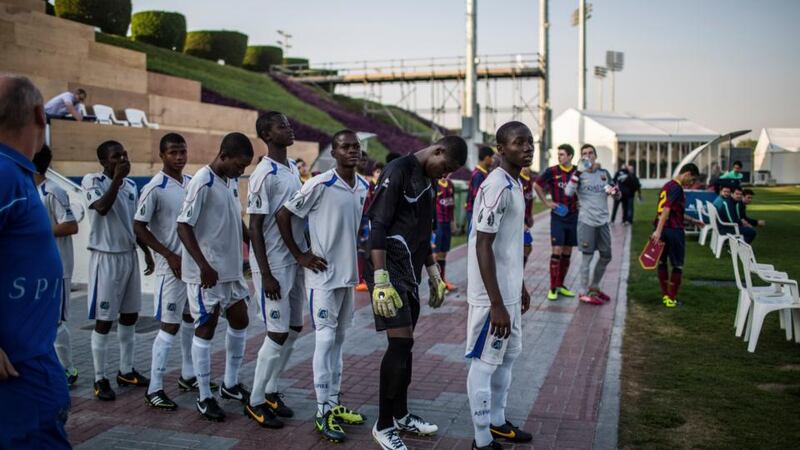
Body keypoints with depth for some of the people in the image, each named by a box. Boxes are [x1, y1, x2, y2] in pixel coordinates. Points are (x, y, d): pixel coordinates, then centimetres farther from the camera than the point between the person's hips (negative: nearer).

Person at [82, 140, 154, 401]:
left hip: (130, 256, 7)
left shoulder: (131, 185, 9)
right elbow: (102, 208, -29)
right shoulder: (92, 181, -10)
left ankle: (126, 371, 25)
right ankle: (100, 379, 10)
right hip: (106, 258, -7)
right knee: (104, 320, -2)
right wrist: (117, 178, -24)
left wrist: (147, 252, 14)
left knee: (130, 315, 12)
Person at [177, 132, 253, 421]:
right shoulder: (203, 183, -17)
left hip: (232, 268, 9)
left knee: (240, 320, 14)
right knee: (206, 328, 0)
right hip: (206, 272, -8)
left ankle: (230, 384, 30)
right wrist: (204, 266, -24)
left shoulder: (232, 181, 8)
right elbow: (183, 226, -19)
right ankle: (204, 397, 12)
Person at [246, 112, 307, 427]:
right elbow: (255, 228, -16)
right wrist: (266, 275, -19)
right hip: (273, 265, -8)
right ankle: (256, 402, 11)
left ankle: (271, 390, 27)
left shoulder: (293, 168, 10)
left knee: (294, 329, 13)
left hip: (295, 261, 8)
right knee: (278, 333, -4)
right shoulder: (264, 175, -16)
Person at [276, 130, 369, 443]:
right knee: (325, 340, -4)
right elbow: (283, 215, -10)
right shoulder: (319, 185, -15)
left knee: (338, 340, 14)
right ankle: (323, 412, 6)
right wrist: (299, 255, -9)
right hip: (324, 274, -6)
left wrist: (350, 253, 12)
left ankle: (334, 403, 25)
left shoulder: (364, 186, 5)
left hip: (349, 273, 7)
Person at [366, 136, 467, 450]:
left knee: (405, 344, 12)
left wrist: (434, 274, 24)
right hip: (390, 270, -9)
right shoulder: (398, 171, -13)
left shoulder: (426, 179, 16)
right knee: (401, 342, -10)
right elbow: (377, 227, -19)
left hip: (410, 273, 9)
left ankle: (400, 415, 24)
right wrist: (381, 280, -24)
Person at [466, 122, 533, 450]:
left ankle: (497, 422, 35)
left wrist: (519, 286, 23)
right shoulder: (497, 187, -21)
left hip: (510, 291, 10)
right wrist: (496, 304, -25)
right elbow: (483, 247, -24)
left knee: (508, 357, 19)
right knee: (485, 363, 1)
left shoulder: (516, 184, 10)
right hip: (493, 295, -10)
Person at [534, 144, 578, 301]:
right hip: (558, 216, -3)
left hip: (573, 216, 3)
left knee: (567, 252, 9)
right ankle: (552, 288, -3)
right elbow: (537, 185, 7)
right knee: (557, 250, -10)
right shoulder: (552, 171, -6)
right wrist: (547, 202, 1)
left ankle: (560, 285, 21)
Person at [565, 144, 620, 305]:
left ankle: (594, 287, 30)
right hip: (587, 221, -5)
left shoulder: (604, 173, 8)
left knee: (606, 256, 13)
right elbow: (568, 193, -23)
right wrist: (578, 172, -33)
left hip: (603, 221, 5)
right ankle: (584, 293, 11)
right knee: (587, 257, 0)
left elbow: (616, 196, 14)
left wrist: (615, 192, -11)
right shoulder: (579, 174, -5)